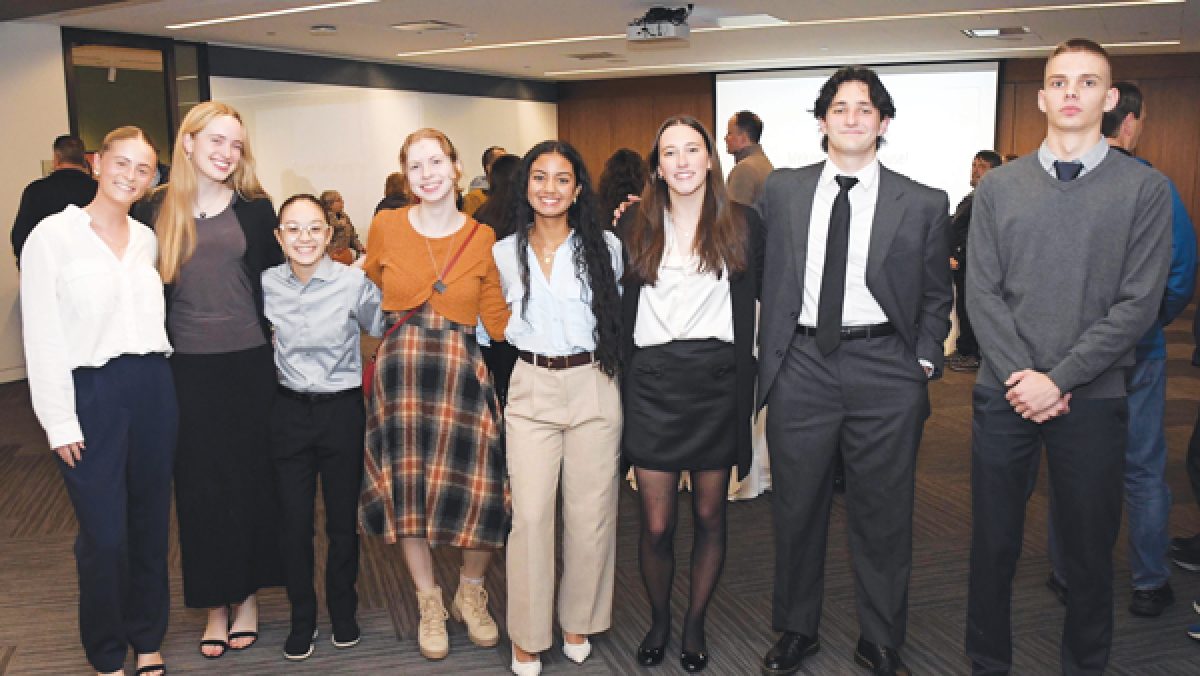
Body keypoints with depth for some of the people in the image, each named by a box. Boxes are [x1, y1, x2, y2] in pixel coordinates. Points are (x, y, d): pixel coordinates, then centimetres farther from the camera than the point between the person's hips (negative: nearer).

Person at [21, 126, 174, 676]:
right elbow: (42, 337, -6)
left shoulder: (148, 239, 10)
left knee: (151, 524, 11)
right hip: (91, 391, -4)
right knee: (104, 534, -1)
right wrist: (60, 422, -9)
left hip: (153, 388, 4)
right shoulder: (53, 236, -4)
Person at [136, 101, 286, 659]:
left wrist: (275, 346, 0)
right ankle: (214, 605, 22)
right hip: (186, 368, 0)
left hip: (249, 363, 0)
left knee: (252, 478, 8)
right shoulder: (156, 211, 2)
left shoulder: (255, 208, 3)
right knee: (199, 486, 8)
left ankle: (248, 596, 24)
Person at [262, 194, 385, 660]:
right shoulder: (265, 285, -2)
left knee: (344, 520, 9)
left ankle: (343, 612, 31)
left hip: (343, 411, -2)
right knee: (294, 522, 8)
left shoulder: (354, 282, -11)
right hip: (290, 411, 2)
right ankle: (302, 619, 26)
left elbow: (384, 329, 0)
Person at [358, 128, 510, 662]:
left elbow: (497, 316, 6)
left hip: (463, 369, 0)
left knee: (476, 485, -4)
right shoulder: (385, 227, 3)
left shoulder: (483, 238, 3)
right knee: (408, 485, 5)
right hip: (401, 367, 1)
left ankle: (471, 592, 24)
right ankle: (429, 602, 27)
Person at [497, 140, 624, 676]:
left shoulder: (604, 245, 1)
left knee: (590, 513, 5)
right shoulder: (504, 254, 5)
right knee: (530, 515, -3)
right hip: (530, 388, 1)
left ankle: (578, 622, 25)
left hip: (593, 386, 0)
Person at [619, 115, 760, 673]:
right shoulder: (636, 226, 6)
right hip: (652, 381, 0)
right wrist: (621, 389, 1)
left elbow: (747, 311, 6)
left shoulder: (737, 226, 4)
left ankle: (694, 623, 30)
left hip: (715, 380, 0)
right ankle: (659, 620, 27)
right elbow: (622, 310, 6)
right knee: (657, 523, 2)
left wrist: (743, 392, -1)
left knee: (708, 515, 11)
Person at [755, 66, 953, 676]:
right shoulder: (780, 191, 7)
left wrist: (925, 362, 0)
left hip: (886, 374, -1)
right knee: (796, 511, 12)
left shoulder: (924, 205, 5)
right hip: (800, 367, 1)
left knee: (883, 517, 9)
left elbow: (936, 296, 9)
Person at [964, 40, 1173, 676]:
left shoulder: (1145, 188, 0)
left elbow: (1138, 303, -7)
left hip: (1092, 398, -1)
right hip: (1004, 394, 2)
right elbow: (982, 292, 1)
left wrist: (1058, 379, -13)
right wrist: (1021, 375, -10)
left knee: (1089, 550, 11)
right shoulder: (998, 187, 5)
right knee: (993, 542, 10)